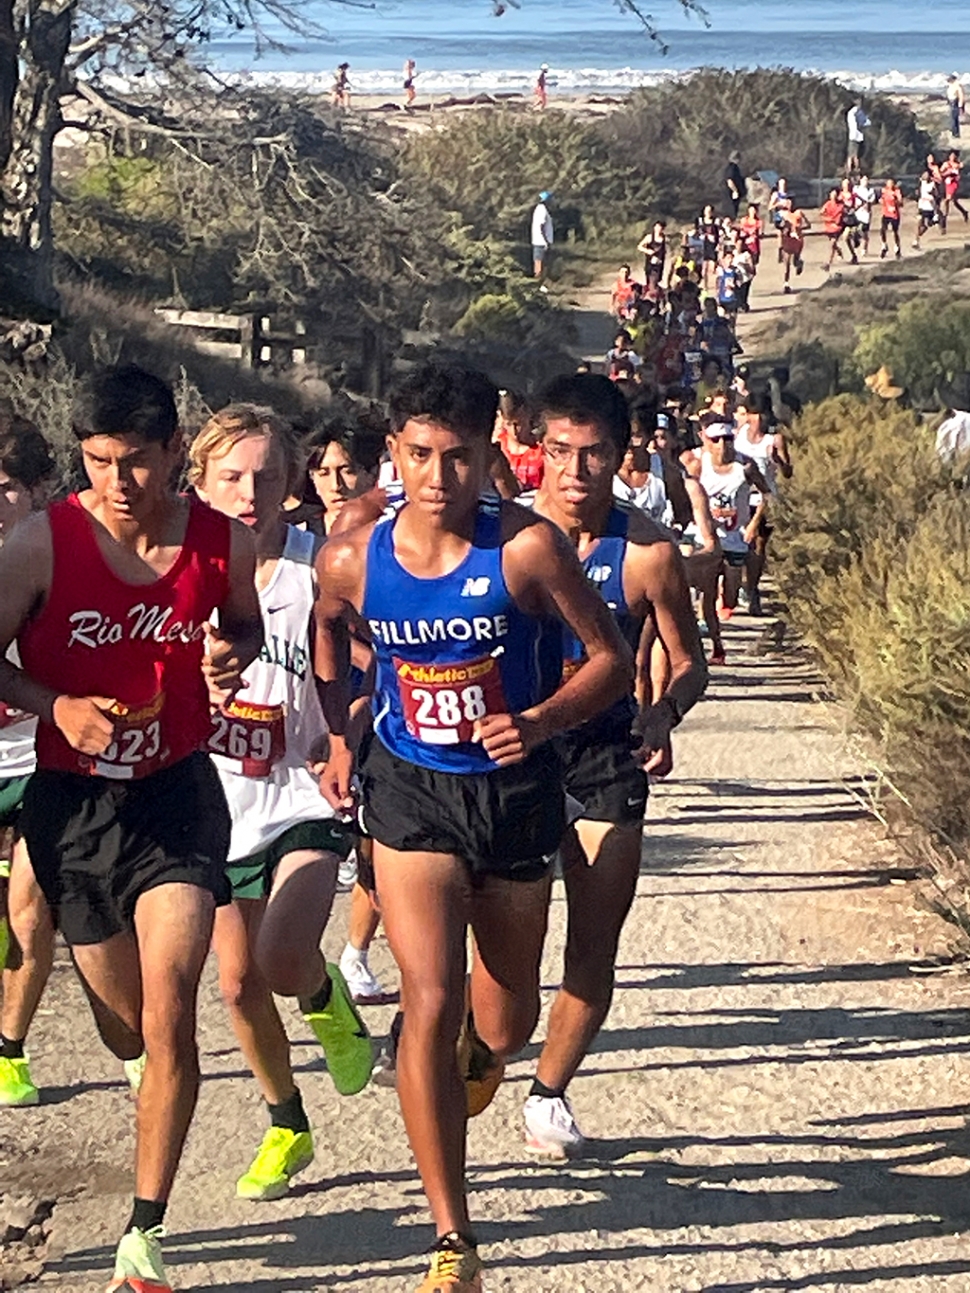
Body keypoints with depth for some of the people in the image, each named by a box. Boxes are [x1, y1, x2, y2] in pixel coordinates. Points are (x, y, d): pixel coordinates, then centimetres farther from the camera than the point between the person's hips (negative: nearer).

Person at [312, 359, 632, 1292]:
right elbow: (328, 630, 16)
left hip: (514, 790, 0)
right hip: (410, 793, 0)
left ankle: (475, 1055, 57)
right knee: (431, 1003, -15)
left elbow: (611, 659, -9)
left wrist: (540, 723, -25)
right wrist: (338, 736, 10)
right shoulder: (351, 560, -9)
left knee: (504, 1022, 15)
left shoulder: (526, 547, -17)